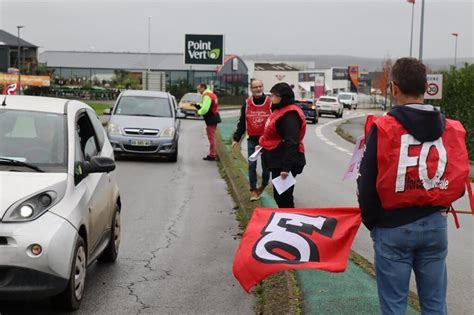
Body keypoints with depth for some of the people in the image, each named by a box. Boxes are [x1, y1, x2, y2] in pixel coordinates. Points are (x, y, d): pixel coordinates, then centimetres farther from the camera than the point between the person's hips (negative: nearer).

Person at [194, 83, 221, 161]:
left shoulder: (207, 96, -17)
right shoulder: (211, 94, 16)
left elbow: (205, 109, -25)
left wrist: (199, 112, -8)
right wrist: (197, 105, 11)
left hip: (211, 119, -11)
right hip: (214, 118, 11)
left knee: (211, 137, -6)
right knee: (212, 137, 17)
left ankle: (212, 155, -2)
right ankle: (212, 154, 25)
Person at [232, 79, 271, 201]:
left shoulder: (270, 103, -5)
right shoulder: (247, 104, 3)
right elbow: (242, 123, 9)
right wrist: (236, 138, 7)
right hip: (252, 139, 2)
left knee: (266, 165, 7)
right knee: (252, 165, 0)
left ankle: (263, 185, 31)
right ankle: (253, 190, 9)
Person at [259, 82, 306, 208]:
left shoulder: (289, 115, -19)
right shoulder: (280, 111, 13)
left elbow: (291, 143, -26)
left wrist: (286, 167, -29)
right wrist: (263, 146, 16)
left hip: (284, 163, -10)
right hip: (278, 161, 10)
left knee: (284, 197, -3)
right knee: (279, 196, 17)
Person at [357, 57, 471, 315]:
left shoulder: (383, 129, -12)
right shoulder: (451, 129, 1)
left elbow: (368, 184, -9)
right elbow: (459, 183, 6)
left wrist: (371, 221, 7)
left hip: (393, 227, -3)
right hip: (435, 225, 4)